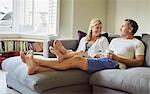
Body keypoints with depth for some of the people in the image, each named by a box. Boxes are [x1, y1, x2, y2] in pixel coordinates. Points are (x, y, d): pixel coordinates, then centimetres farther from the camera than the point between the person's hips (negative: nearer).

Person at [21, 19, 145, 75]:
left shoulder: (137, 43, 13)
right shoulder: (115, 40, 33)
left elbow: (139, 62, 0)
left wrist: (117, 57, -9)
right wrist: (98, 55, 4)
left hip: (115, 64, -6)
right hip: (102, 60, 7)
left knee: (77, 60, -24)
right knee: (76, 58, -21)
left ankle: (35, 61, -26)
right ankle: (37, 68, -34)